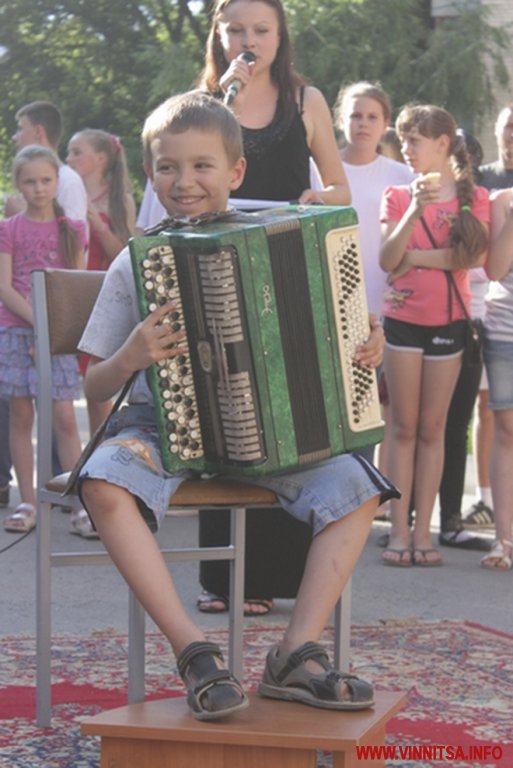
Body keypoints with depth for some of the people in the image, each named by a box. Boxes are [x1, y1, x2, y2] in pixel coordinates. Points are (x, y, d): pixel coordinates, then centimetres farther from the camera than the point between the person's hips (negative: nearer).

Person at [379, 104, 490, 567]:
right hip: (403, 318, 0)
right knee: (404, 427, 0)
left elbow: (475, 256, -13)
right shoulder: (398, 196, 5)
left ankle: (423, 533, 5)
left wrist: (414, 257, -11)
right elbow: (387, 260, -8)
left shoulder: (474, 197, 3)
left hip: (449, 320, 0)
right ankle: (399, 532, 1)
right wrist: (416, 210, -20)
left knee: (432, 429, 3)